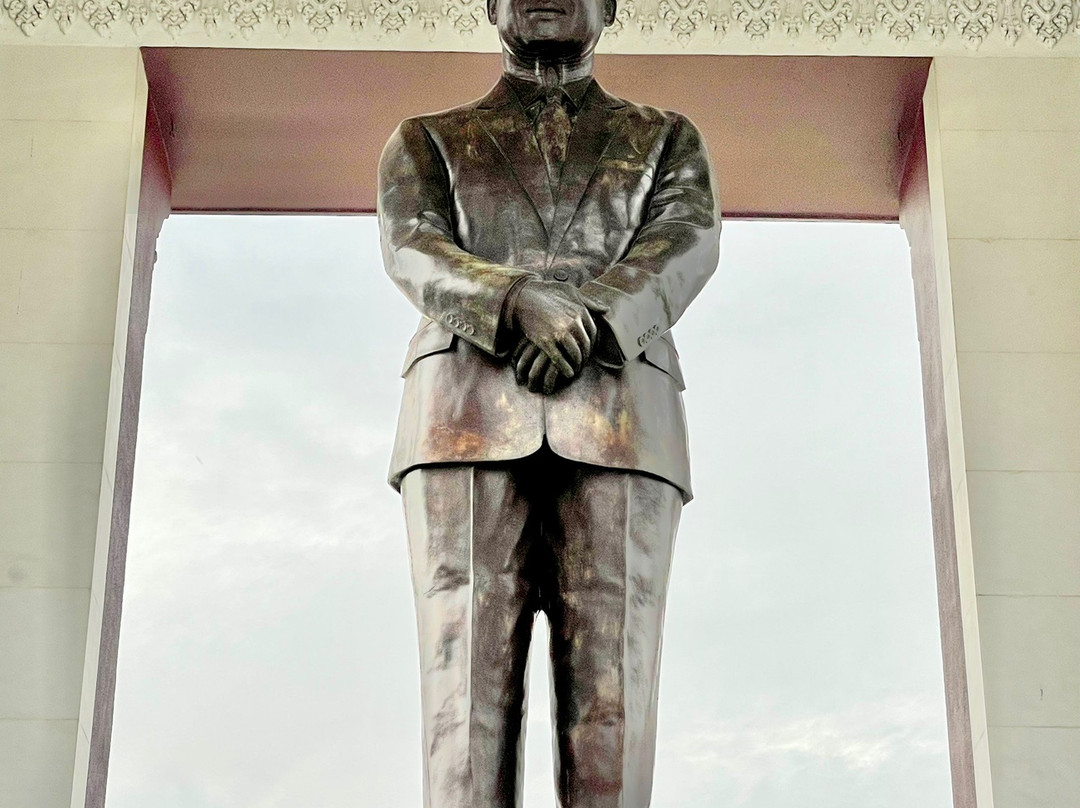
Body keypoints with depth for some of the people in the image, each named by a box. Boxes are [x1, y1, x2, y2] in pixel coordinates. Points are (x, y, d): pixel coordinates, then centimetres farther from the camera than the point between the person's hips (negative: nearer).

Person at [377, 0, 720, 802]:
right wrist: (520, 302, -16)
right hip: (470, 417, 0)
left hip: (620, 421, 0)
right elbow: (412, 249, 5)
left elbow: (688, 244, 6)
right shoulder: (426, 140, 25)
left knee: (613, 688, -12)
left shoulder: (666, 139, 26)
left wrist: (591, 320, -14)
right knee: (468, 682, -12)